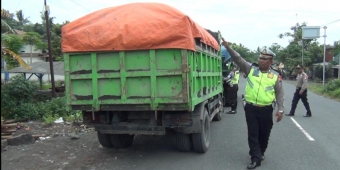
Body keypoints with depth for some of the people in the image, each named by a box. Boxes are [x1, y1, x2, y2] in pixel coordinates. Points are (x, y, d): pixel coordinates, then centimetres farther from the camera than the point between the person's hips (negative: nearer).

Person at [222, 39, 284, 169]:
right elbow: (238, 59, -8)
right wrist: (228, 47, -19)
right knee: (253, 134, 1)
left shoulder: (275, 76, 2)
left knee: (264, 134, 13)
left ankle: (260, 153, 36)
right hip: (251, 108, 0)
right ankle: (256, 158, 7)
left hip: (266, 110, 1)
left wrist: (280, 110, -2)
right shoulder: (251, 69, 2)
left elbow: (280, 94, 4)